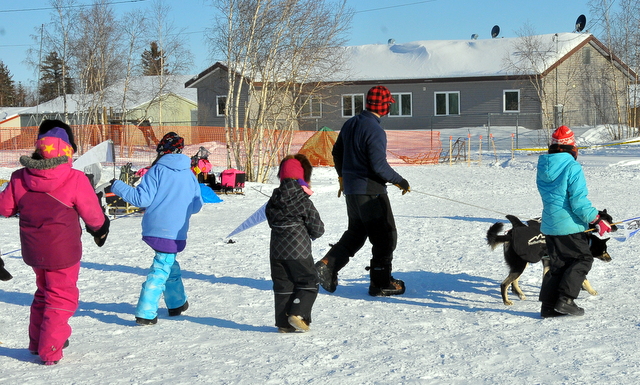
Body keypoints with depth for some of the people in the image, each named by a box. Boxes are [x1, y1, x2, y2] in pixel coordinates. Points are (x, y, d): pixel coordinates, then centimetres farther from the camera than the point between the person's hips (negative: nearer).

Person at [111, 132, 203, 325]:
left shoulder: (157, 170, -5)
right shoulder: (190, 175, 6)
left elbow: (142, 199, -12)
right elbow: (196, 206, 12)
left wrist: (117, 187, -3)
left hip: (153, 229, 0)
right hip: (175, 233, 0)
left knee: (169, 265, 18)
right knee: (161, 270, 2)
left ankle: (177, 303, 29)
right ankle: (146, 313, -4)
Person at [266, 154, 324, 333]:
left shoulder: (273, 202, 4)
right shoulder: (304, 202, -9)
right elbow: (318, 229, -5)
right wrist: (313, 233, 17)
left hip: (276, 251, 5)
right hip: (299, 251, -5)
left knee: (282, 285, 11)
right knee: (308, 283, 8)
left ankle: (284, 323, 11)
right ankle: (298, 313, -6)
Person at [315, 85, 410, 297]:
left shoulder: (350, 123, 7)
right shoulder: (374, 130, -20)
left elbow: (337, 153, 18)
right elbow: (379, 166, -24)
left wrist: (343, 177, 33)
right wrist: (400, 181, -9)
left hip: (351, 189, 9)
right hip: (370, 190, -9)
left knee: (356, 232, 21)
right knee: (385, 235, 3)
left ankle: (327, 265, 13)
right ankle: (380, 282, 7)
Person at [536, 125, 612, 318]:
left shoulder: (543, 168, 7)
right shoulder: (572, 168, -16)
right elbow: (579, 202, -20)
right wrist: (597, 219, -9)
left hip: (549, 225, 7)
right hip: (569, 226, -7)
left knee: (558, 263, 15)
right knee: (582, 259, 8)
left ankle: (549, 305, 14)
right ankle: (565, 300, 0)